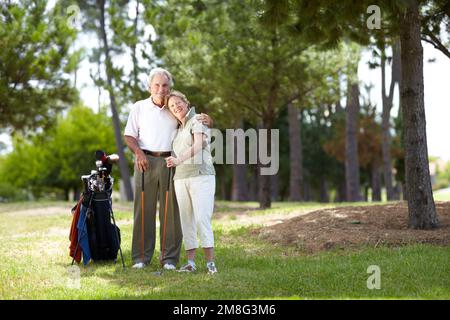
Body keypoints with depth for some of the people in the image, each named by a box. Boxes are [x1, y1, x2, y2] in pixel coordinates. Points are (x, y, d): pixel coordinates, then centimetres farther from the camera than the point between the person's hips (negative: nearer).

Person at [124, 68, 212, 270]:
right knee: (144, 209, -2)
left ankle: (169, 258, 2)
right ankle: (141, 257, 2)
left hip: (169, 162, 1)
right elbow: (129, 136, 5)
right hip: (146, 161, -1)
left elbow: (197, 122, 17)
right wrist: (138, 152, -14)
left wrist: (207, 121, -7)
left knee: (171, 210, -2)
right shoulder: (138, 108, 9)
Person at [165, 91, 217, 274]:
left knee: (202, 219, -15)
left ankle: (210, 263, -15)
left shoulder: (197, 121, -1)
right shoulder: (179, 129, 21)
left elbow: (198, 145, -18)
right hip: (181, 178, 6)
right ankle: (190, 262, 2)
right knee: (186, 220, 1)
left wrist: (178, 159, -33)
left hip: (201, 176, -6)